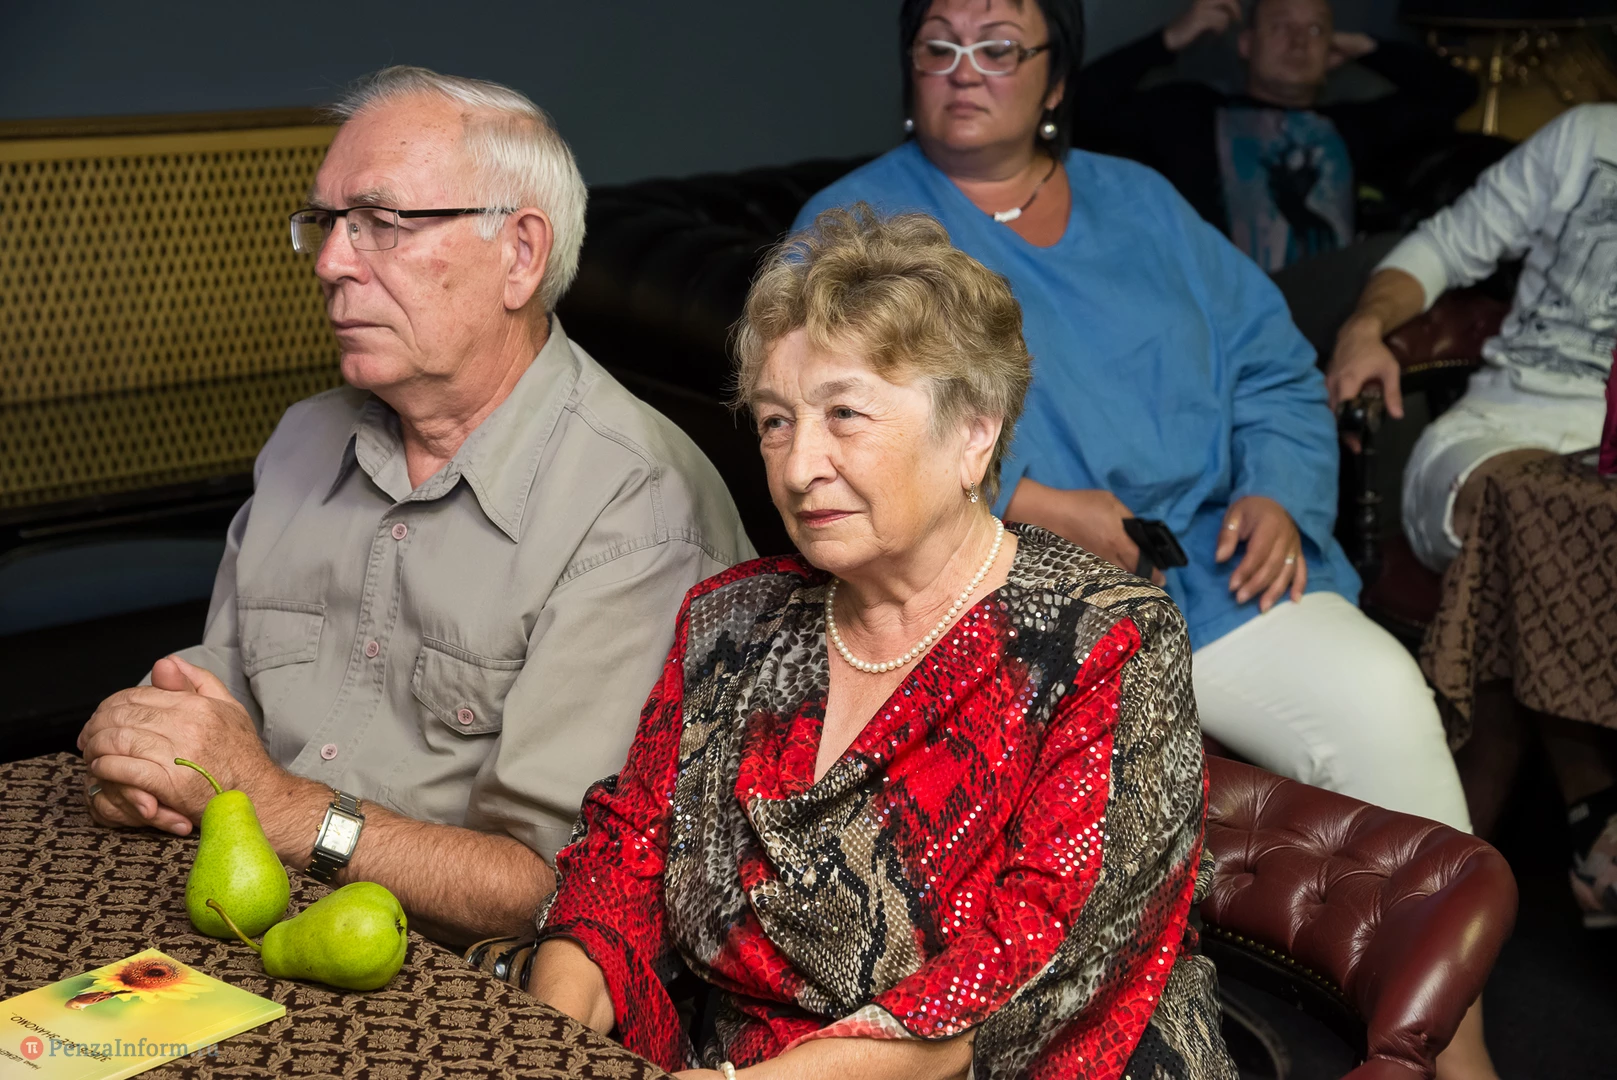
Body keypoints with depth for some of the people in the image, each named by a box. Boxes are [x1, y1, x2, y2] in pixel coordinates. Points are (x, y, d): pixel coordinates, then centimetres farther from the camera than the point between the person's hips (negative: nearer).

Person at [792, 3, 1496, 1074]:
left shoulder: (1140, 201, 20)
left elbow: (1273, 369, 17)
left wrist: (1278, 495, -3)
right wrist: (1030, 504, -17)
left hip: (1212, 568, 4)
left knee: (1381, 695, -19)